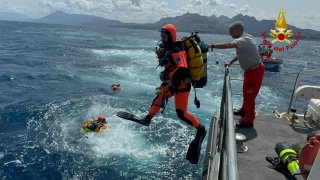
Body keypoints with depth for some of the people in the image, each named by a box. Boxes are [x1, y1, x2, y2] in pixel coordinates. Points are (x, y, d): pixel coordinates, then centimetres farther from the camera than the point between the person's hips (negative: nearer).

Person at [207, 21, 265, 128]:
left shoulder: (243, 40, -25)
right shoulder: (244, 38, 6)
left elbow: (228, 45, -42)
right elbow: (241, 54, 18)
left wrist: (211, 46, -40)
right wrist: (230, 63, 13)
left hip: (255, 71, -10)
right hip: (251, 70, 10)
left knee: (249, 95, -2)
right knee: (246, 92, 23)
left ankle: (248, 121, 9)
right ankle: (244, 110, 43)